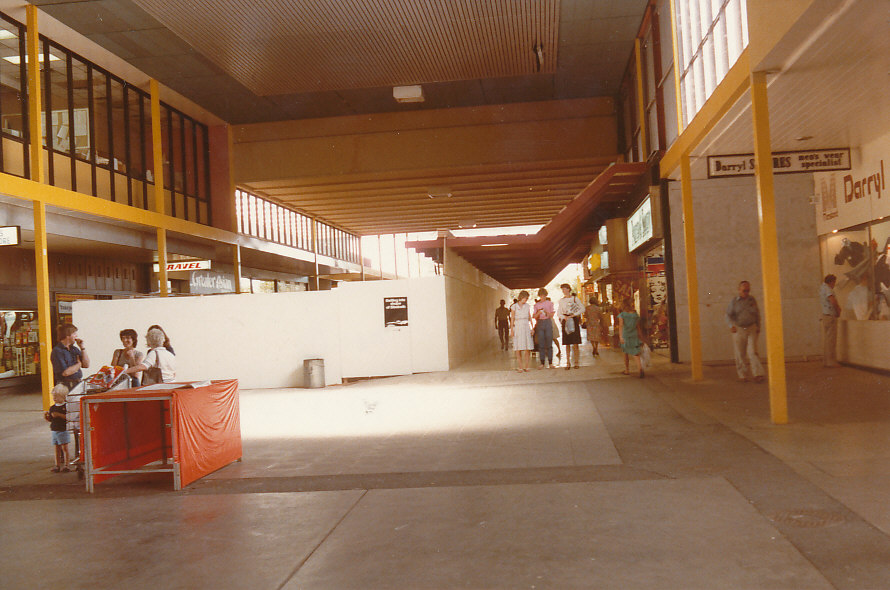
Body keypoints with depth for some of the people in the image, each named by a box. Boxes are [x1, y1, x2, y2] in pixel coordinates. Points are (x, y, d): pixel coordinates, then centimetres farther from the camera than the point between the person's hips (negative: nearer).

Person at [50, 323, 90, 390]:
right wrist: (79, 364, 0)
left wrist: (82, 348, 6)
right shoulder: (57, 351, -7)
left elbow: (86, 365, 11)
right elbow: (65, 372, -16)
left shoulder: (74, 349, 16)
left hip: (78, 384, 6)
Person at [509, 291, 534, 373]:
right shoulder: (514, 306, 0)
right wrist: (511, 330, -3)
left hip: (526, 327, 3)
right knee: (518, 348, -4)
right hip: (518, 327, -3)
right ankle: (520, 367, 1)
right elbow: (512, 319, 2)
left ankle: (526, 366, 6)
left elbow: (530, 318, 13)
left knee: (528, 348, -3)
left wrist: (532, 328, 6)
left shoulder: (528, 306, 9)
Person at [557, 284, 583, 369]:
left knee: (575, 342, -4)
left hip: (574, 320, -2)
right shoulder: (561, 300, 11)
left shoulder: (574, 298, 5)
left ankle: (576, 362, 1)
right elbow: (558, 313, 7)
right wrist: (564, 317, -12)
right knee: (567, 343, 0)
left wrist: (573, 315, -11)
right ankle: (568, 362, 3)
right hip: (565, 321, 2)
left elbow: (582, 308, 0)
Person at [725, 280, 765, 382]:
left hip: (751, 329, 1)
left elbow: (757, 314, 17)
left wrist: (758, 327, 11)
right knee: (740, 354, 4)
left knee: (752, 352, -11)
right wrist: (731, 325, -24)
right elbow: (728, 315, -6)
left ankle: (757, 374, -13)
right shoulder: (734, 301, -2)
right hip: (739, 330, -1)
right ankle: (742, 375, 15)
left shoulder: (752, 299, 6)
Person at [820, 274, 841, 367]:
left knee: (826, 339, 13)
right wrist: (838, 311, -14)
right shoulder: (828, 290, -16)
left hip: (825, 315, 9)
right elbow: (833, 301, -31)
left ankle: (826, 361, 19)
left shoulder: (822, 288, 12)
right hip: (830, 316, -9)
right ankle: (831, 362, -4)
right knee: (831, 340, -6)